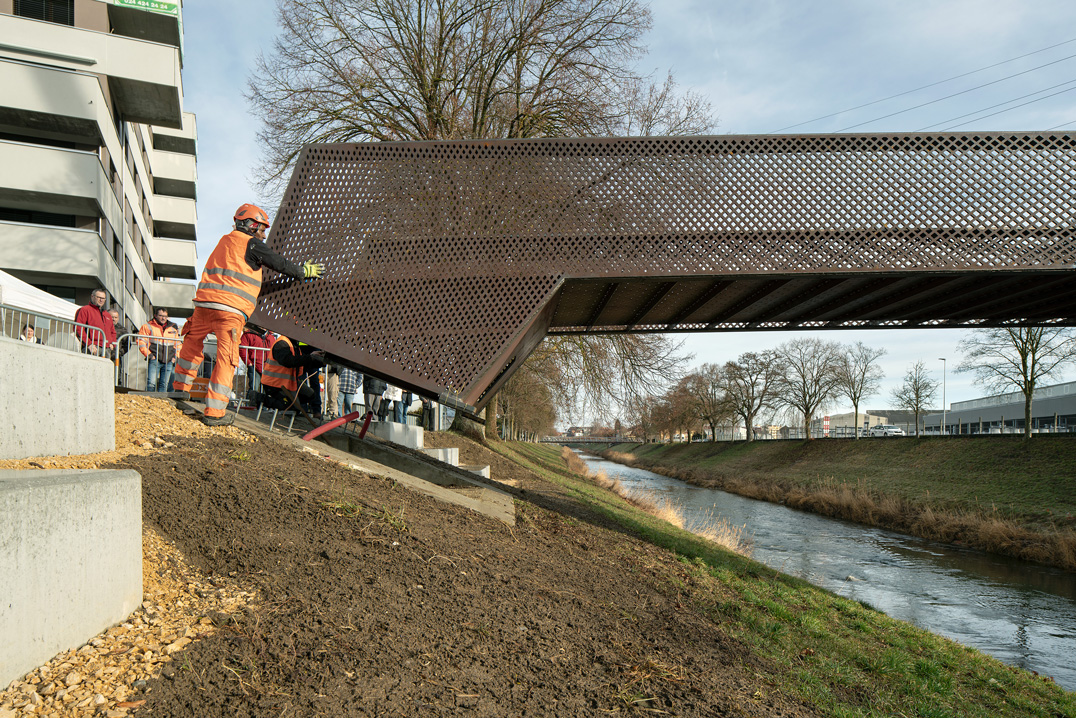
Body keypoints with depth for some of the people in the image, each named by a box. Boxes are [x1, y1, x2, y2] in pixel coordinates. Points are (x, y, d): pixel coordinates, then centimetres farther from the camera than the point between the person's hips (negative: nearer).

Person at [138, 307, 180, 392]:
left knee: (164, 384, 3)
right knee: (151, 383, -12)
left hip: (169, 361, 3)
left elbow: (178, 344, 24)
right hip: (154, 360, -3)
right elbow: (141, 342, 2)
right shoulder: (148, 326, 6)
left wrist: (175, 356, 10)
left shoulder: (173, 328, 17)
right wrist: (148, 354, -7)